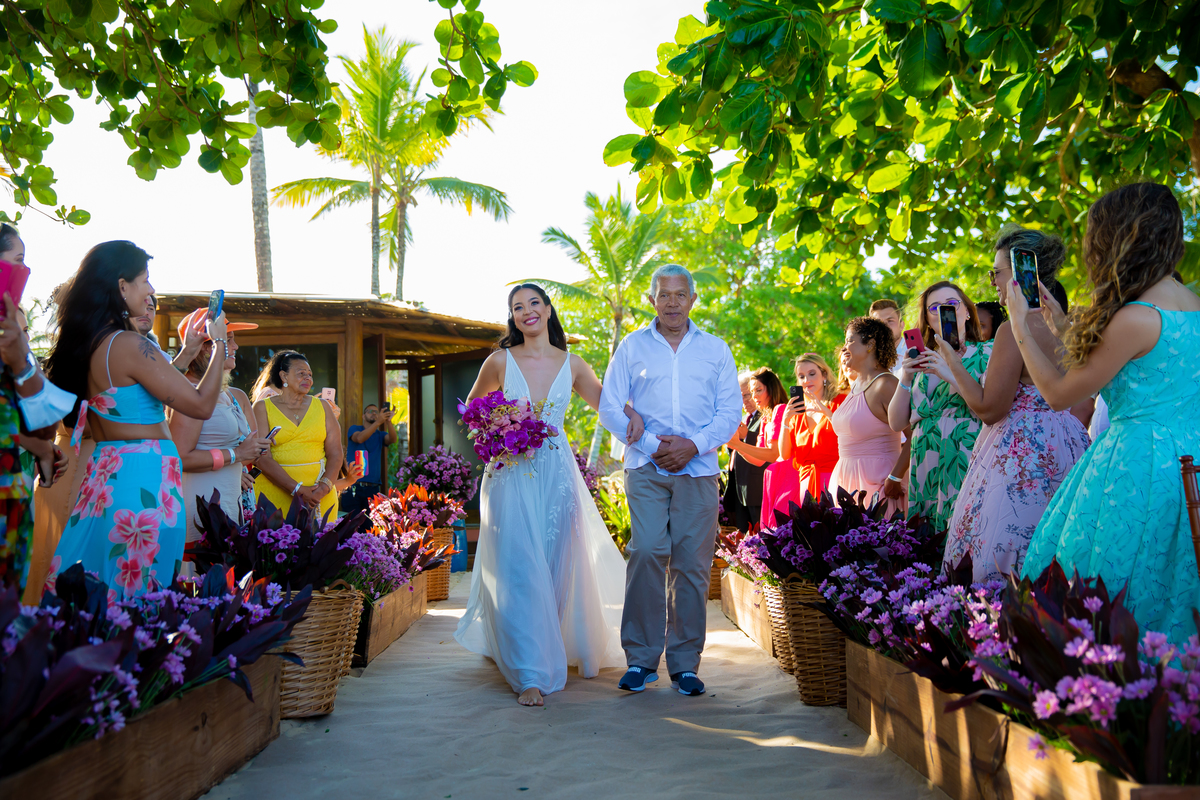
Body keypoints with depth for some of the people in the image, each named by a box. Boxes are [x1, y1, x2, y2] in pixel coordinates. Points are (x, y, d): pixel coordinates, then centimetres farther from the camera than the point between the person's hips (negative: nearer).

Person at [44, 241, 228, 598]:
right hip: (144, 482, -9)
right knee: (142, 607, -1)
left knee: (94, 597, 13)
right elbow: (201, 405, -16)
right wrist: (219, 344, -4)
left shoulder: (84, 344, 9)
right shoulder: (130, 345, -16)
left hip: (103, 475, 9)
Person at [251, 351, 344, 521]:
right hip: (274, 493, -2)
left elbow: (336, 454, 7)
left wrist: (325, 485, -12)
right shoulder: (263, 407, 5)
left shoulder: (322, 406, 14)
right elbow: (262, 458, -7)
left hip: (322, 495, 3)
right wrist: (297, 489, -17)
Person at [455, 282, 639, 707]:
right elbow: (472, 408, 17)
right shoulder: (500, 361, 3)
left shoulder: (572, 365, 6)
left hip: (557, 476, 2)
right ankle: (529, 675, 1)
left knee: (558, 569, 8)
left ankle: (557, 649, 30)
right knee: (518, 572, -6)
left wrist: (630, 412, -6)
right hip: (511, 476, -2)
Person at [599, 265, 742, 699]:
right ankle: (641, 658, -3)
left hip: (698, 470, 1)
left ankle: (685, 664, 8)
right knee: (646, 552, -15)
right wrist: (651, 443, -6)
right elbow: (610, 407, 7)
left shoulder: (716, 350, 14)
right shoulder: (632, 347, 11)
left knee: (692, 564, -2)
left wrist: (694, 445, -8)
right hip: (645, 468, -1)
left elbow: (730, 412, 9)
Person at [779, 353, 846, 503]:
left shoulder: (840, 401, 4)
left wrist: (826, 412, -17)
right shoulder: (798, 412, 17)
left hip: (834, 480, -4)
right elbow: (784, 454, 8)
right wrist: (786, 420, -4)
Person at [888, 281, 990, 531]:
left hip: (968, 462, -3)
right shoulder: (921, 362, 16)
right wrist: (906, 378, -3)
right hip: (926, 465, 3)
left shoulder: (984, 354, 5)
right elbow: (897, 423, 10)